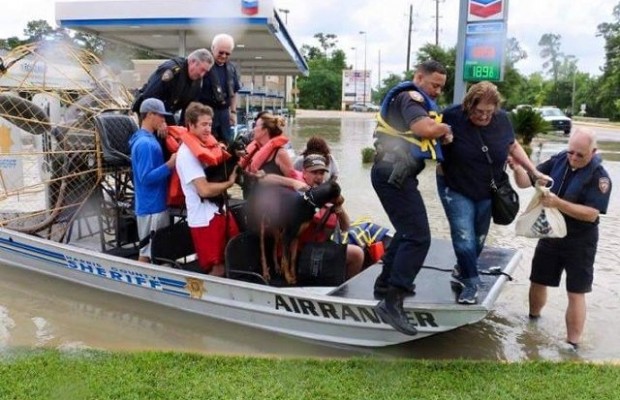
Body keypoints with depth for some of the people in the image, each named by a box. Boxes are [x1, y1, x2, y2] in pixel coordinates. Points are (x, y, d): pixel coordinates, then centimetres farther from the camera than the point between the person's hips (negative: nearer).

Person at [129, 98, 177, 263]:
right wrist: (169, 165, -26)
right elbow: (146, 178, -23)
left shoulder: (149, 139, 11)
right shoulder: (144, 143, -19)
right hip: (151, 205, -10)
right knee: (148, 251, 0)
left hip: (156, 203, 10)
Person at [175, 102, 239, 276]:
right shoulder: (186, 153, -15)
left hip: (220, 211, 9)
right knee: (217, 269, -2)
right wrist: (229, 182, -9)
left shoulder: (206, 146, 12)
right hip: (204, 218, -9)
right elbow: (205, 190, -23)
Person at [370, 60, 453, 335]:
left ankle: (385, 283, 32)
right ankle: (392, 303, -13)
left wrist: (441, 133, -2)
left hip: (393, 174, 11)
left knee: (408, 231, 23)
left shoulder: (413, 99, 23)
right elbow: (426, 128, -28)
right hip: (394, 174, -11)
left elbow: (425, 131, 20)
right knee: (419, 237, -13)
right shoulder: (410, 96, -10)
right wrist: (446, 128, -8)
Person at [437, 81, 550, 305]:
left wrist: (534, 172, 3)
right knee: (464, 238, -10)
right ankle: (471, 282, 10)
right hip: (456, 189, -3)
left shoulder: (502, 119, -9)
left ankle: (463, 271, 37)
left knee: (478, 239, 13)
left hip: (488, 192, 4)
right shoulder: (452, 117, -20)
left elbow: (513, 147, 7)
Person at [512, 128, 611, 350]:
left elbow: (591, 214, -25)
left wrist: (557, 203, -34)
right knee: (538, 281, 16)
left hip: (579, 242, -4)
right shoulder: (558, 161, -4)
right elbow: (527, 181, -5)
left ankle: (572, 345, 11)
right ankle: (533, 319, 42)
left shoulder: (599, 176, -17)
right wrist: (517, 168, -26)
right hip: (549, 236, 5)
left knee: (576, 293, 1)